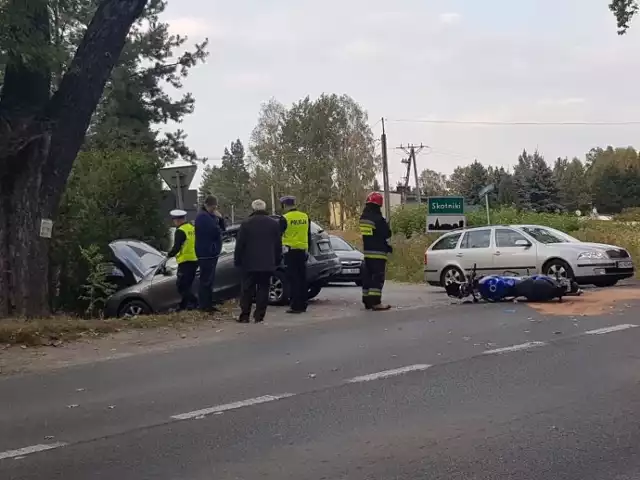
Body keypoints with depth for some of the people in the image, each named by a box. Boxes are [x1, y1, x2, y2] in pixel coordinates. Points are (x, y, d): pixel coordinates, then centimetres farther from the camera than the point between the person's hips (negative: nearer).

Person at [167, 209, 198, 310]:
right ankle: (183, 305, 20)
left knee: (181, 286, -6)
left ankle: (194, 302, -17)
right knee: (186, 285, 16)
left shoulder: (180, 231, -13)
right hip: (195, 260, 9)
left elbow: (176, 247, -19)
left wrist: (169, 255, -2)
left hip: (186, 261, -9)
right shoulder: (192, 228, 12)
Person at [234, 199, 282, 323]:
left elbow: (239, 244, -3)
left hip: (249, 263, -2)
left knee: (247, 290, 4)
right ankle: (259, 316, 0)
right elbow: (278, 245, 10)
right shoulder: (274, 224, 5)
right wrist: (277, 261, 17)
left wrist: (237, 260, 4)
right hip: (268, 264, 2)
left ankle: (244, 316, 1)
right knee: (263, 289, 4)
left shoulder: (246, 224, -4)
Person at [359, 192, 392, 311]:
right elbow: (387, 234, -12)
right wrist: (386, 225, 9)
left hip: (367, 251, 8)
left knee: (367, 276, 13)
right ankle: (375, 302, -14)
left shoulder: (363, 217, 10)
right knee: (378, 277, -9)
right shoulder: (378, 219, -17)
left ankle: (367, 301, 17)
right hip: (378, 253, -8)